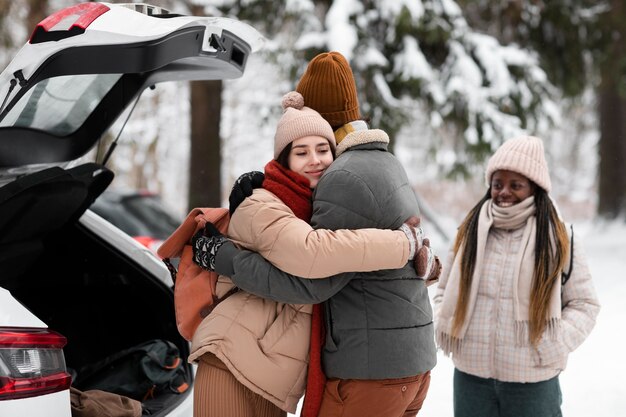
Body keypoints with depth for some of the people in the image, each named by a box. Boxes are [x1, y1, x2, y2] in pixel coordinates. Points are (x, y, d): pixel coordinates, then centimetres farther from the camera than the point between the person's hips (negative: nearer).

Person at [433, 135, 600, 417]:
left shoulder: (559, 239, -1)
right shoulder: (470, 231, 6)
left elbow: (584, 304, 3)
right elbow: (445, 293, 15)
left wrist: (555, 345, -11)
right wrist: (443, 329, -3)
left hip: (533, 381, -2)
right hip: (471, 375, 2)